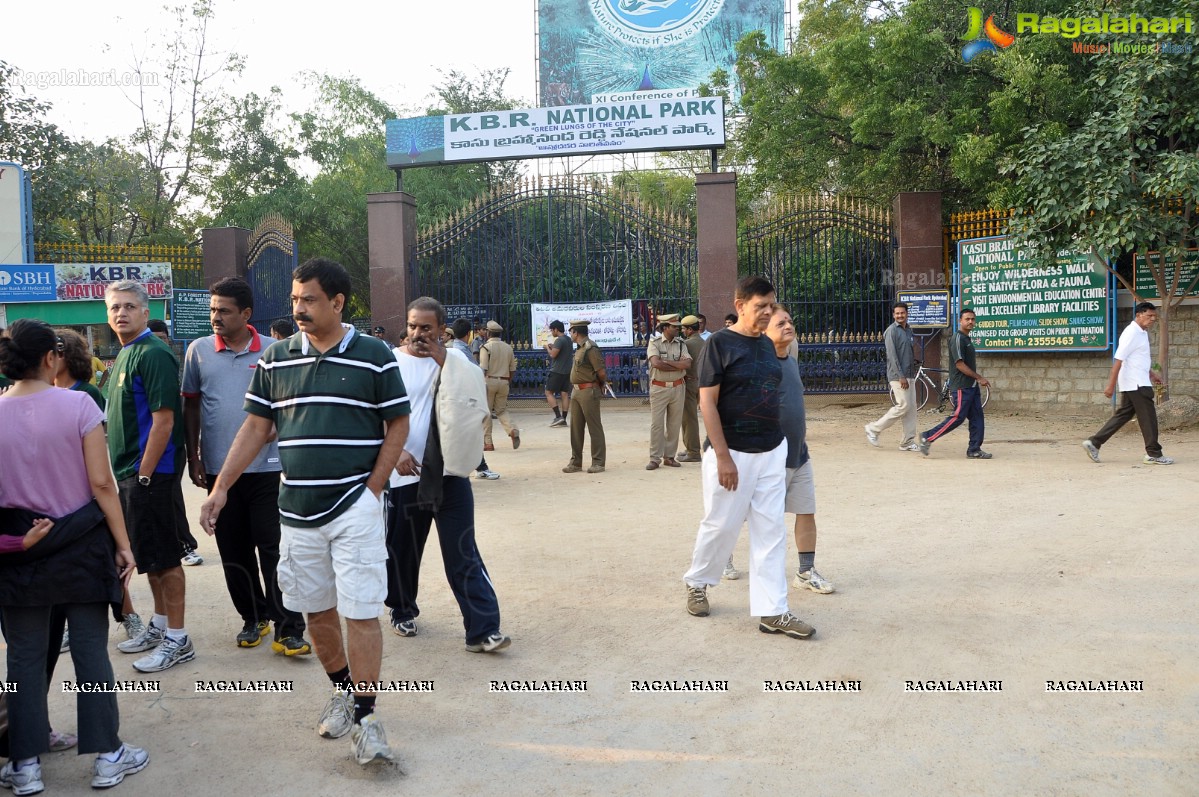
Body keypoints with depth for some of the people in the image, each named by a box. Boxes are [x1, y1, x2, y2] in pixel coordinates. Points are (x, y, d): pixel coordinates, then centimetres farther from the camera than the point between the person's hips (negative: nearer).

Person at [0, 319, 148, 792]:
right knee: (90, 649, 7)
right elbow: (101, 483, -11)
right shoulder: (77, 405, -11)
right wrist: (123, 544, -4)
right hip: (80, 544, -2)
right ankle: (107, 757, 16)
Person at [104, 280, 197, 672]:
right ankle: (159, 624, 30)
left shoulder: (153, 354, -15)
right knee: (148, 555, 17)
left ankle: (177, 639, 6)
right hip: (128, 472, 9)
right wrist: (127, 474, 15)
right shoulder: (124, 355, 15)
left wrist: (144, 475, -20)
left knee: (163, 557, -3)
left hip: (151, 473, -9)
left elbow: (164, 420, -20)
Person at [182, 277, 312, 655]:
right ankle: (253, 618, 27)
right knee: (234, 552, 11)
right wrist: (193, 458, 6)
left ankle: (288, 628, 4)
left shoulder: (273, 351, -2)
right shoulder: (199, 351, 3)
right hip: (219, 469, 2)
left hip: (267, 467, -2)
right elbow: (191, 406, 9)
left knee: (273, 551, -2)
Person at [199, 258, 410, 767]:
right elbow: (255, 427, 9)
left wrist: (372, 488, -8)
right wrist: (220, 487, 0)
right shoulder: (275, 360, 6)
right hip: (296, 510, 4)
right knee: (316, 610, 13)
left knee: (360, 612, -4)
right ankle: (341, 690, 33)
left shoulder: (373, 356, -4)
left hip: (355, 506, -4)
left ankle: (364, 715, 7)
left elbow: (398, 425, 0)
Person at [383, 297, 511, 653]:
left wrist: (443, 363, -14)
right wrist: (396, 452, -17)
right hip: (404, 474, 0)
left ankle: (483, 630, -3)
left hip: (449, 473, 0)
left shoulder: (454, 359, 6)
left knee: (463, 554, -3)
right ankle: (402, 611, 37)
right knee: (402, 550, 13)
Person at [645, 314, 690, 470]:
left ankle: (669, 456, 17)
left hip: (678, 388, 4)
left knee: (674, 424, 7)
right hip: (659, 388, -3)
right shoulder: (654, 343, -4)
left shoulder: (680, 344, 6)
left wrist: (667, 362, -14)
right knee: (656, 424, -2)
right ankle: (655, 459, 4)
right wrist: (679, 366, -12)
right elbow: (656, 363, -20)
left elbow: (687, 363, -9)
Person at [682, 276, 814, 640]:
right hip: (733, 453, -6)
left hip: (772, 451, 6)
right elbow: (707, 402, -14)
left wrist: (778, 442, 14)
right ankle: (697, 582, 32)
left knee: (771, 532, 5)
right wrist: (722, 457, -18)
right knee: (720, 525, 6)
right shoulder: (719, 343, -10)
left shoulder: (766, 344, 9)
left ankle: (772, 612, 9)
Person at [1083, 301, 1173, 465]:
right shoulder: (1132, 333, -16)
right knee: (1148, 417, -3)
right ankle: (1153, 454, 5)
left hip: (1132, 384, 10)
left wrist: (1151, 374, 26)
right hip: (1136, 384, -10)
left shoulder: (1142, 333, 15)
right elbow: (1118, 359, -20)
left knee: (1123, 415, 10)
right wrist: (1111, 385, -22)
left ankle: (1094, 442, 9)